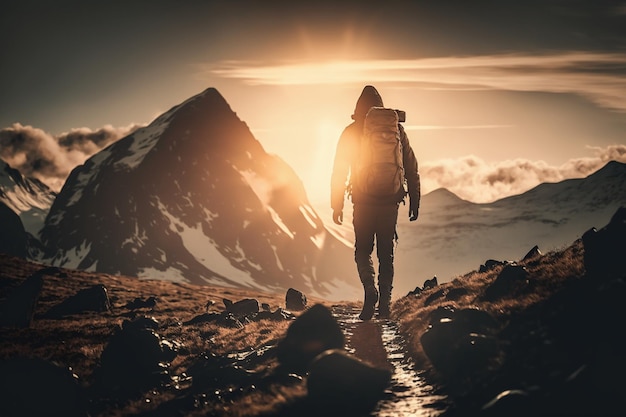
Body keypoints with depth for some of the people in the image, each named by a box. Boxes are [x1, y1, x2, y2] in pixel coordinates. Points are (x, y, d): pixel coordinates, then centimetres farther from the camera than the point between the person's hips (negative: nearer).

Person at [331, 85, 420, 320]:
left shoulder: (351, 132, -1)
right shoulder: (396, 129, 4)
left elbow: (339, 171, -1)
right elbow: (411, 168, 5)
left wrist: (337, 205, 5)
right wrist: (414, 202, 10)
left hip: (363, 203, -1)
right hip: (390, 203, 2)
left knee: (363, 250, 11)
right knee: (386, 254, 11)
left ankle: (370, 290, -13)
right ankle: (384, 305, 10)